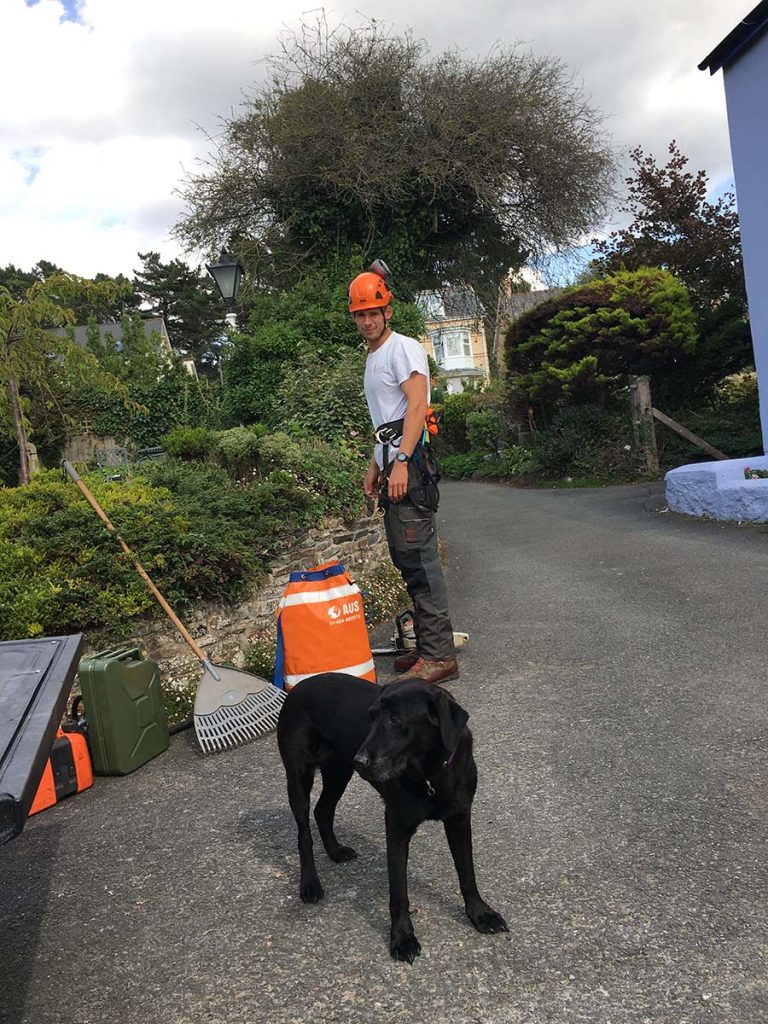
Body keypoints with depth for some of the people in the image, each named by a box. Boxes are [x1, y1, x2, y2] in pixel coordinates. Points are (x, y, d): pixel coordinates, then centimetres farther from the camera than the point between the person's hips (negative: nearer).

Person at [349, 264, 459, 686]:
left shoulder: (403, 348, -5)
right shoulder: (373, 358, 25)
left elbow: (417, 405, -18)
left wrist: (401, 461, -27)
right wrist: (375, 465, 24)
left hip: (409, 464, -10)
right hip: (392, 466, 10)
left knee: (418, 556, -12)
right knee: (406, 557, 12)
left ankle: (439, 655, -9)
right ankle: (428, 646, 20)